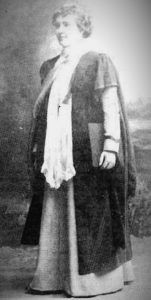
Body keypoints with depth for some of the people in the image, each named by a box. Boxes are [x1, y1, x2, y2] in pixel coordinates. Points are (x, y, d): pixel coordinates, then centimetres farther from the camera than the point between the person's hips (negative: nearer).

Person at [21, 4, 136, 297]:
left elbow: (111, 107, -8)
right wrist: (38, 147, 13)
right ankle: (55, 275, 17)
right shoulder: (50, 67, 17)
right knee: (57, 213, 7)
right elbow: (44, 112, 18)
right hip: (57, 153, 6)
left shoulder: (98, 61, 0)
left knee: (89, 212, -1)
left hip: (88, 150, -6)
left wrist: (111, 144, -18)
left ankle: (95, 276, 12)